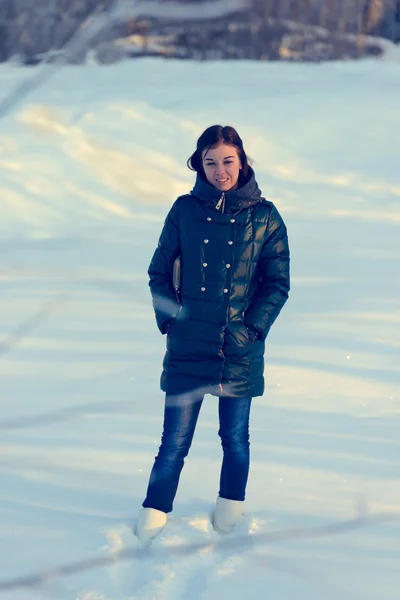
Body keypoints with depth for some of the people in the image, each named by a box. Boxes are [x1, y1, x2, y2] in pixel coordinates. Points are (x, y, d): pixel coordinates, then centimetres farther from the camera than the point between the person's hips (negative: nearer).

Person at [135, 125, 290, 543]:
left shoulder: (264, 217, 0)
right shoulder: (185, 210, 1)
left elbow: (277, 284, 1)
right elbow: (159, 271, 8)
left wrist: (252, 328, -8)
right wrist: (169, 319, -4)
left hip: (240, 350, 0)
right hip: (188, 346, 0)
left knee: (235, 437, 12)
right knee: (174, 441, 0)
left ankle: (230, 511, 29)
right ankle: (152, 520, 10)